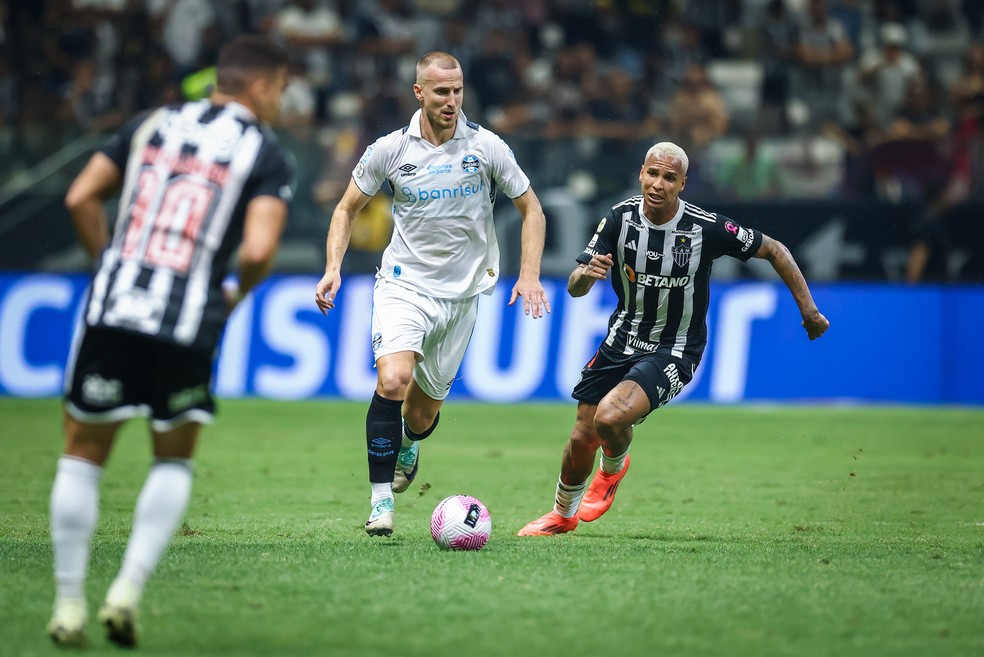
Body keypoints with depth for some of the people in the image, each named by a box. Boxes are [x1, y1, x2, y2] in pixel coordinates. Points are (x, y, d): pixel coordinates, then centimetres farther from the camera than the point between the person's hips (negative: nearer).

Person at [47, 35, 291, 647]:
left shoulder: (152, 124, 13)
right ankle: (128, 590, 5)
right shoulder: (266, 155, 2)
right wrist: (237, 294, 8)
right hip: (189, 325, -2)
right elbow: (258, 251, -12)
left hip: (113, 309, 2)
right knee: (174, 463, 20)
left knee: (84, 454, 16)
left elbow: (81, 198, 7)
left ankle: (69, 605, 14)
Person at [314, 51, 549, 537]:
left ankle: (408, 445, 46)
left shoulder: (486, 146, -5)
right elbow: (347, 208, 8)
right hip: (404, 283, -1)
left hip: (462, 292, 1)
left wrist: (529, 274, -6)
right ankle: (380, 500, -17)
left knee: (424, 411, 7)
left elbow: (531, 209, 6)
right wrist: (333, 268, -7)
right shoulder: (390, 150, -5)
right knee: (393, 379, -26)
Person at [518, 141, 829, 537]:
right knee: (582, 440, 5)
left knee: (611, 416, -27)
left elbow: (774, 251, -5)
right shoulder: (621, 218, -11)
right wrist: (586, 273, -34)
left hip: (674, 352, -4)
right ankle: (563, 514, 36)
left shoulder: (706, 228, -19)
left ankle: (614, 467, 10)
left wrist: (808, 310, -4)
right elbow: (575, 289, -10)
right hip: (621, 341, 4)